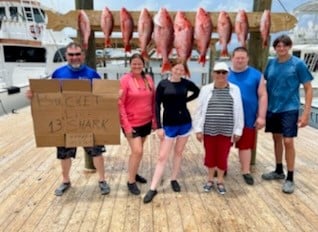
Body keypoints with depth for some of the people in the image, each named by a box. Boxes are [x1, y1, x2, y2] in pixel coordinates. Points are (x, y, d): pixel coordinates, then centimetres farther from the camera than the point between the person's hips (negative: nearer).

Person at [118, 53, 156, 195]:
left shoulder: (148, 79, 3)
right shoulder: (125, 80, -11)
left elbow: (153, 101, 10)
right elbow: (120, 104, -14)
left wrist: (154, 120, 8)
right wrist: (126, 125, -16)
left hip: (146, 122, 5)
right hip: (132, 123, -5)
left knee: (138, 150, 17)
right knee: (137, 151, -7)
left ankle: (134, 173, 37)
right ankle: (131, 181, 12)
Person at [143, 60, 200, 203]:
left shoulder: (186, 83, 0)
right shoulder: (163, 84, -8)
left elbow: (197, 92, 19)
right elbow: (157, 106, -8)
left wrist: (185, 100, 4)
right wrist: (159, 127, -12)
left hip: (185, 123, 3)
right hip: (169, 125, -3)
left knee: (178, 152, 15)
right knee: (162, 157, -3)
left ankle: (174, 180, 32)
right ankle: (153, 188, 6)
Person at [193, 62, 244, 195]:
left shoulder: (235, 89, 0)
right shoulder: (206, 89, 0)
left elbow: (239, 111, 2)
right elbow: (199, 110, 1)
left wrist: (238, 130, 1)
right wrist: (198, 129, -2)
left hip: (226, 131, 0)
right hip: (209, 130, 1)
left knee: (223, 156, 8)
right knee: (210, 155, 12)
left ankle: (220, 181, 28)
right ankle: (210, 179, 31)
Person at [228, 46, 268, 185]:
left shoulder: (256, 75, -1)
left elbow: (262, 96, 0)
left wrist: (261, 117, -6)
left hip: (247, 118, -1)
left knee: (245, 145, 10)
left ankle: (246, 172, 26)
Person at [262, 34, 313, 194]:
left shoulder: (298, 64, -8)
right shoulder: (271, 63, 4)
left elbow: (308, 89, -7)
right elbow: (265, 85, 12)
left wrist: (306, 113, -13)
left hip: (289, 109, -4)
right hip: (272, 108, 4)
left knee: (288, 142, -6)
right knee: (277, 139, 14)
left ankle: (290, 178, 10)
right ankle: (279, 171, 30)